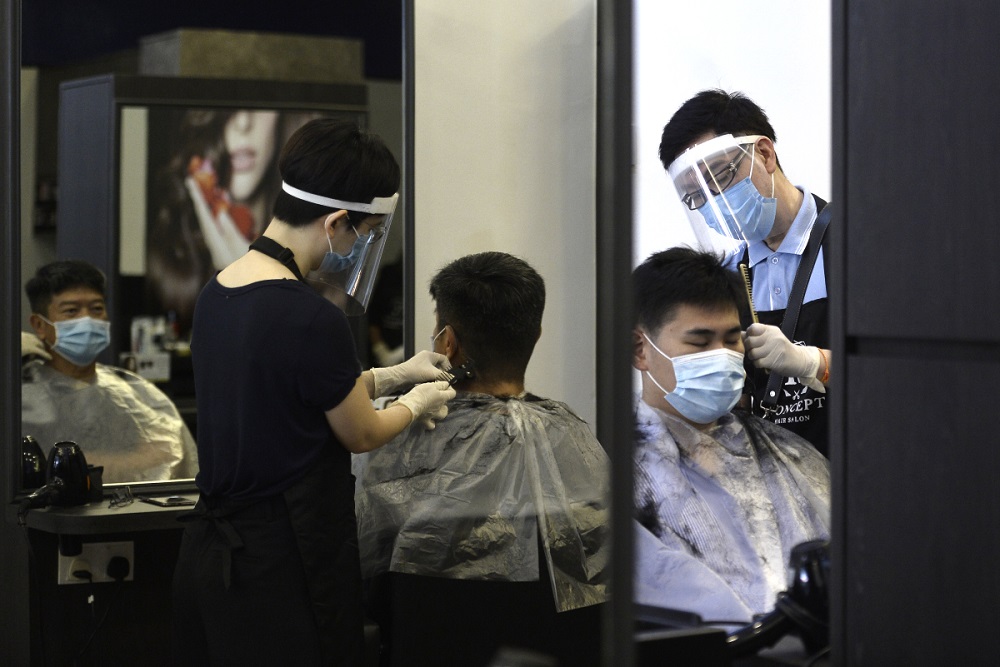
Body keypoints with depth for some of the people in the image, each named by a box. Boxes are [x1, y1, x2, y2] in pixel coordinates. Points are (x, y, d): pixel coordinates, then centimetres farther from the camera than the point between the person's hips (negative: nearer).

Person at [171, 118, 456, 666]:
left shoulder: (217, 291, 4)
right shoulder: (311, 319, -22)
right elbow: (361, 435, -6)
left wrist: (391, 375, 23)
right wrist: (417, 404, 14)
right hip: (285, 569, -9)